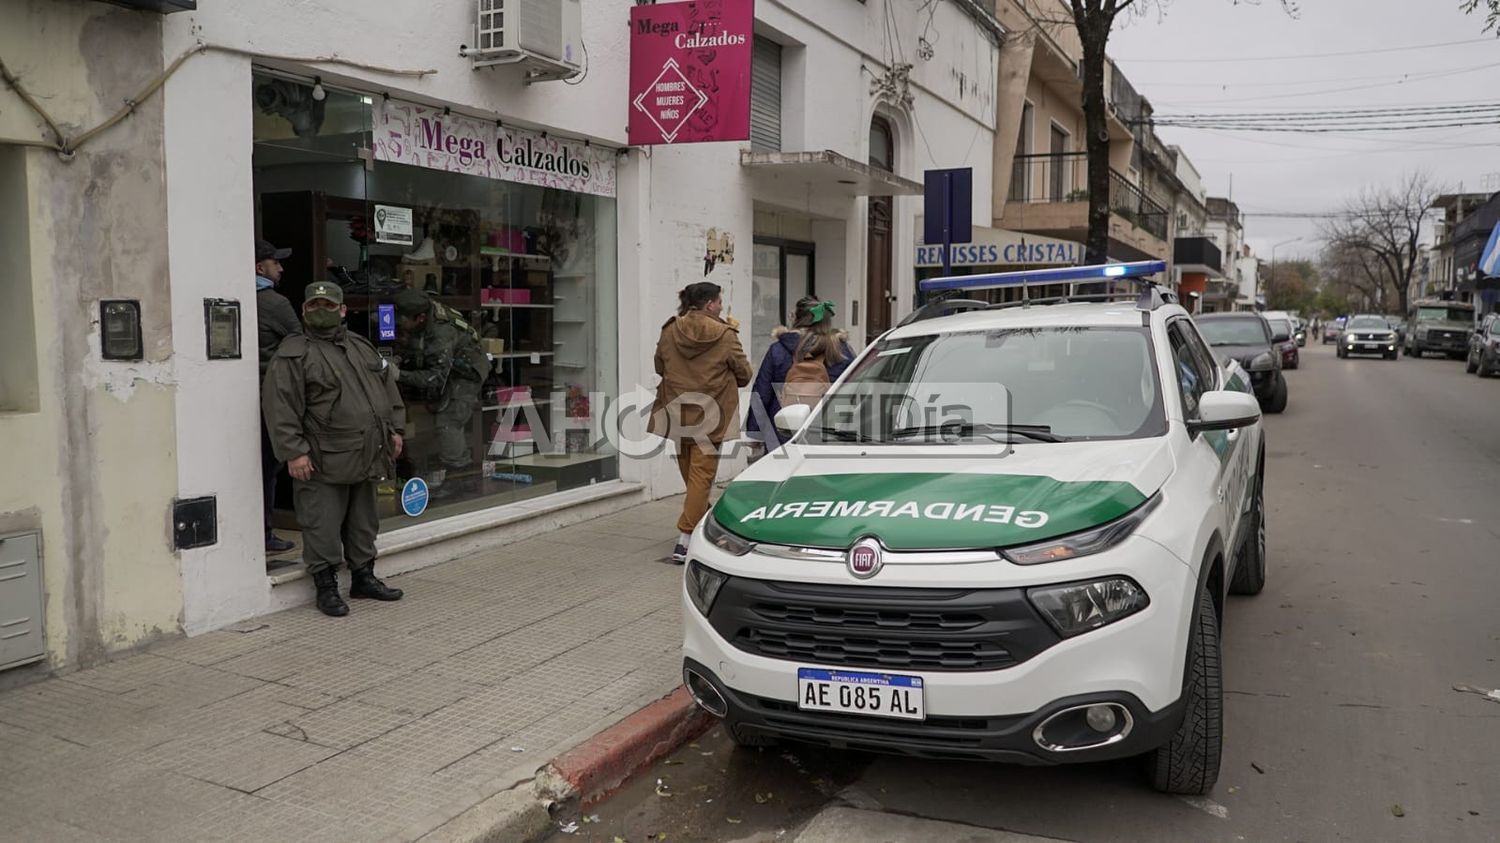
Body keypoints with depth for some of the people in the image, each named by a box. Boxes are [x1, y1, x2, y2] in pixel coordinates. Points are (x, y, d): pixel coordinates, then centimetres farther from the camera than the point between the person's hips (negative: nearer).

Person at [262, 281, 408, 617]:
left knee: (364, 522, 16)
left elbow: (388, 386, 21)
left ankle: (364, 576, 29)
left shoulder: (361, 347, 14)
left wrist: (394, 429, 15)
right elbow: (280, 407, -13)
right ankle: (326, 586, 10)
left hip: (365, 457, 7)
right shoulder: (293, 354, -7)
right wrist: (293, 451, -19)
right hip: (323, 462, -7)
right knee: (323, 526, -2)